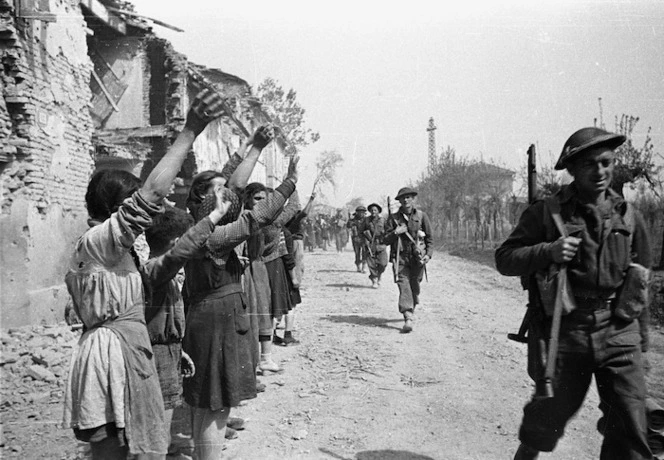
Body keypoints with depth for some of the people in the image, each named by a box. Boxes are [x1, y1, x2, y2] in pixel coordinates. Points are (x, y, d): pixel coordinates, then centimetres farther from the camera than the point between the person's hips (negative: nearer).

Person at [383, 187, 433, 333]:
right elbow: (386, 240, 6)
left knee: (414, 286, 9)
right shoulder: (393, 218, 6)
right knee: (404, 285, -13)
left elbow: (430, 238, 8)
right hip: (400, 258, -1)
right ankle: (408, 319, -20)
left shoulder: (421, 216, 5)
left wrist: (428, 254, -5)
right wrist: (395, 232, -12)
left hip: (417, 258, 1)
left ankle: (411, 309, 36)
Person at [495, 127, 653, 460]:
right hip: (564, 332, -2)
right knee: (550, 414, 12)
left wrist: (641, 338, 17)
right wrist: (548, 251, -22)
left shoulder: (629, 217, 7)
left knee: (630, 430, 4)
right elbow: (504, 258, -5)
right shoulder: (545, 212, -3)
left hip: (619, 335, 3)